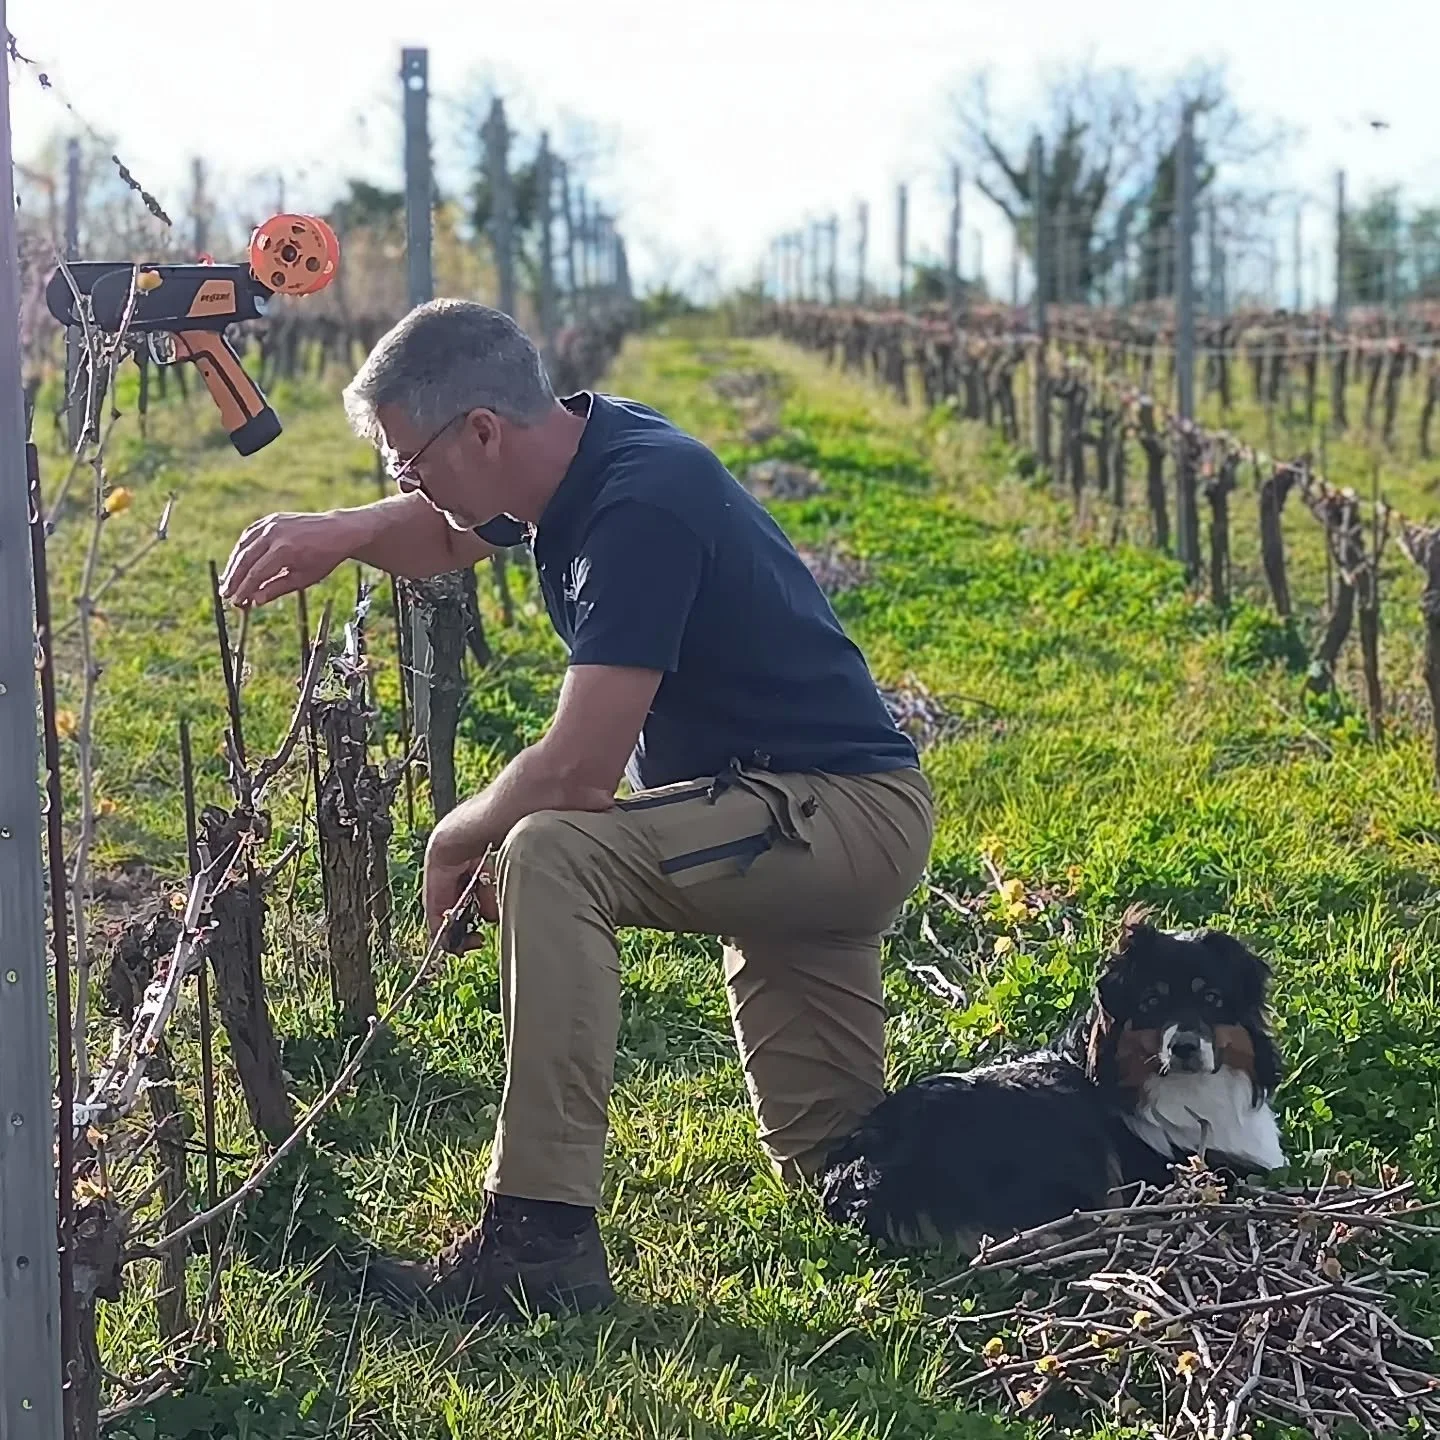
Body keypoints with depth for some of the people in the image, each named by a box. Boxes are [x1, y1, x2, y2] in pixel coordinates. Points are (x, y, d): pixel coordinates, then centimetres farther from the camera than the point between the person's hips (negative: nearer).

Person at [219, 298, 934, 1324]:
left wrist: (456, 843, -9)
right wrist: (343, 532, -1)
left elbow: (578, 771, -29)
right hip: (830, 839, 10)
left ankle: (541, 1237, -28)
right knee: (829, 1173, 16)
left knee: (551, 855, -30)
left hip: (849, 809, -10)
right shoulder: (580, 448, 2)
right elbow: (435, 537, 23)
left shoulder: (644, 506, -25)